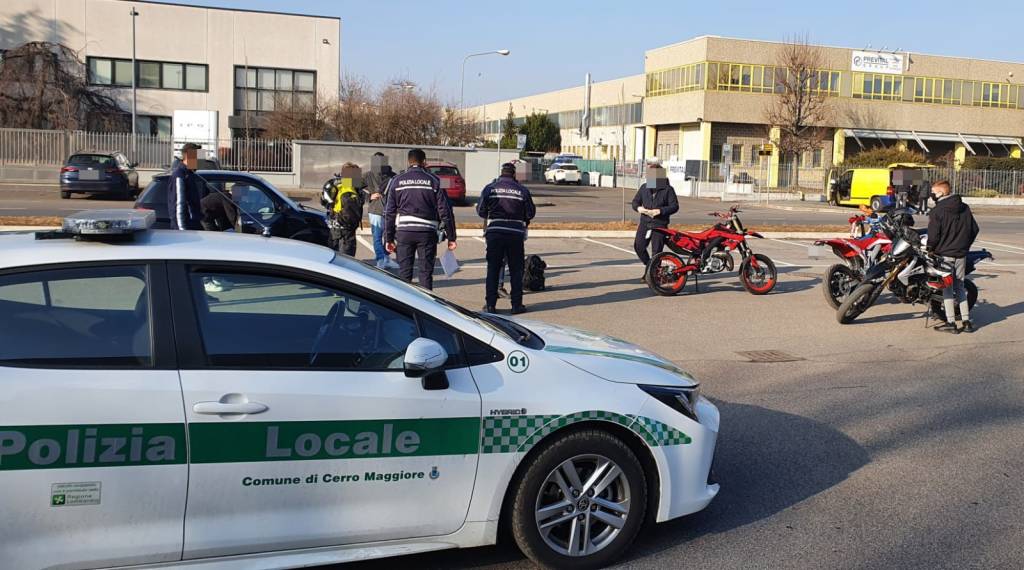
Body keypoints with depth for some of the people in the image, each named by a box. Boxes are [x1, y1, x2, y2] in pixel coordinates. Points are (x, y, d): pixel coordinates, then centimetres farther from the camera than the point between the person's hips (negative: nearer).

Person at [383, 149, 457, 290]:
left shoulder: (397, 181, 7)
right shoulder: (434, 181, 4)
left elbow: (389, 212, 6)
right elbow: (445, 211, 1)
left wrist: (388, 238, 10)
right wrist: (451, 237, 5)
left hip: (404, 232, 1)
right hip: (427, 233, -1)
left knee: (404, 273, 7)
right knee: (426, 272, 5)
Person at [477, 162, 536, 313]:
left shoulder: (490, 188, 0)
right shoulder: (522, 190, 0)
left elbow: (480, 210, 3)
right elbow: (531, 213, 4)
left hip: (494, 233, 0)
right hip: (516, 234, 0)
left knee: (492, 269, 7)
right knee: (516, 270, 8)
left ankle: (490, 304, 6)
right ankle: (516, 305, 9)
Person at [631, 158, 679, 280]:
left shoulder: (667, 189, -3)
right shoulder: (644, 187, 11)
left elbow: (674, 206, -7)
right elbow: (635, 201, 16)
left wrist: (659, 211, -19)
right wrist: (639, 208, -8)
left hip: (660, 224, -5)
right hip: (644, 223, 5)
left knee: (656, 250, -4)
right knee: (638, 246, 1)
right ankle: (649, 265, 24)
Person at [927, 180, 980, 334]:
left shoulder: (937, 211, -13)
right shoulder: (965, 208, 7)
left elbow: (933, 236, -16)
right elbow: (974, 229, 11)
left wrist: (930, 249, 1)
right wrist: (965, 245, 20)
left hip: (944, 254, -6)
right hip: (961, 254, 6)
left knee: (947, 288, 1)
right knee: (960, 287, 14)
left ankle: (951, 323, 1)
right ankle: (966, 321, 13)